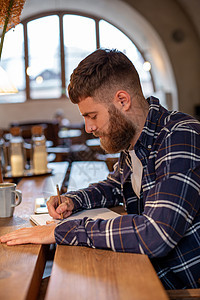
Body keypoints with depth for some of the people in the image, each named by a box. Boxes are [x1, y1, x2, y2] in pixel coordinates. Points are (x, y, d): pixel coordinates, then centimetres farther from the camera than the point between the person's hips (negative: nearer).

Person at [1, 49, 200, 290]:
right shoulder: (130, 145, 4)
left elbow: (155, 236, -33)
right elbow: (114, 186, 25)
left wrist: (62, 230, -26)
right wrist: (72, 201, 4)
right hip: (153, 276, 7)